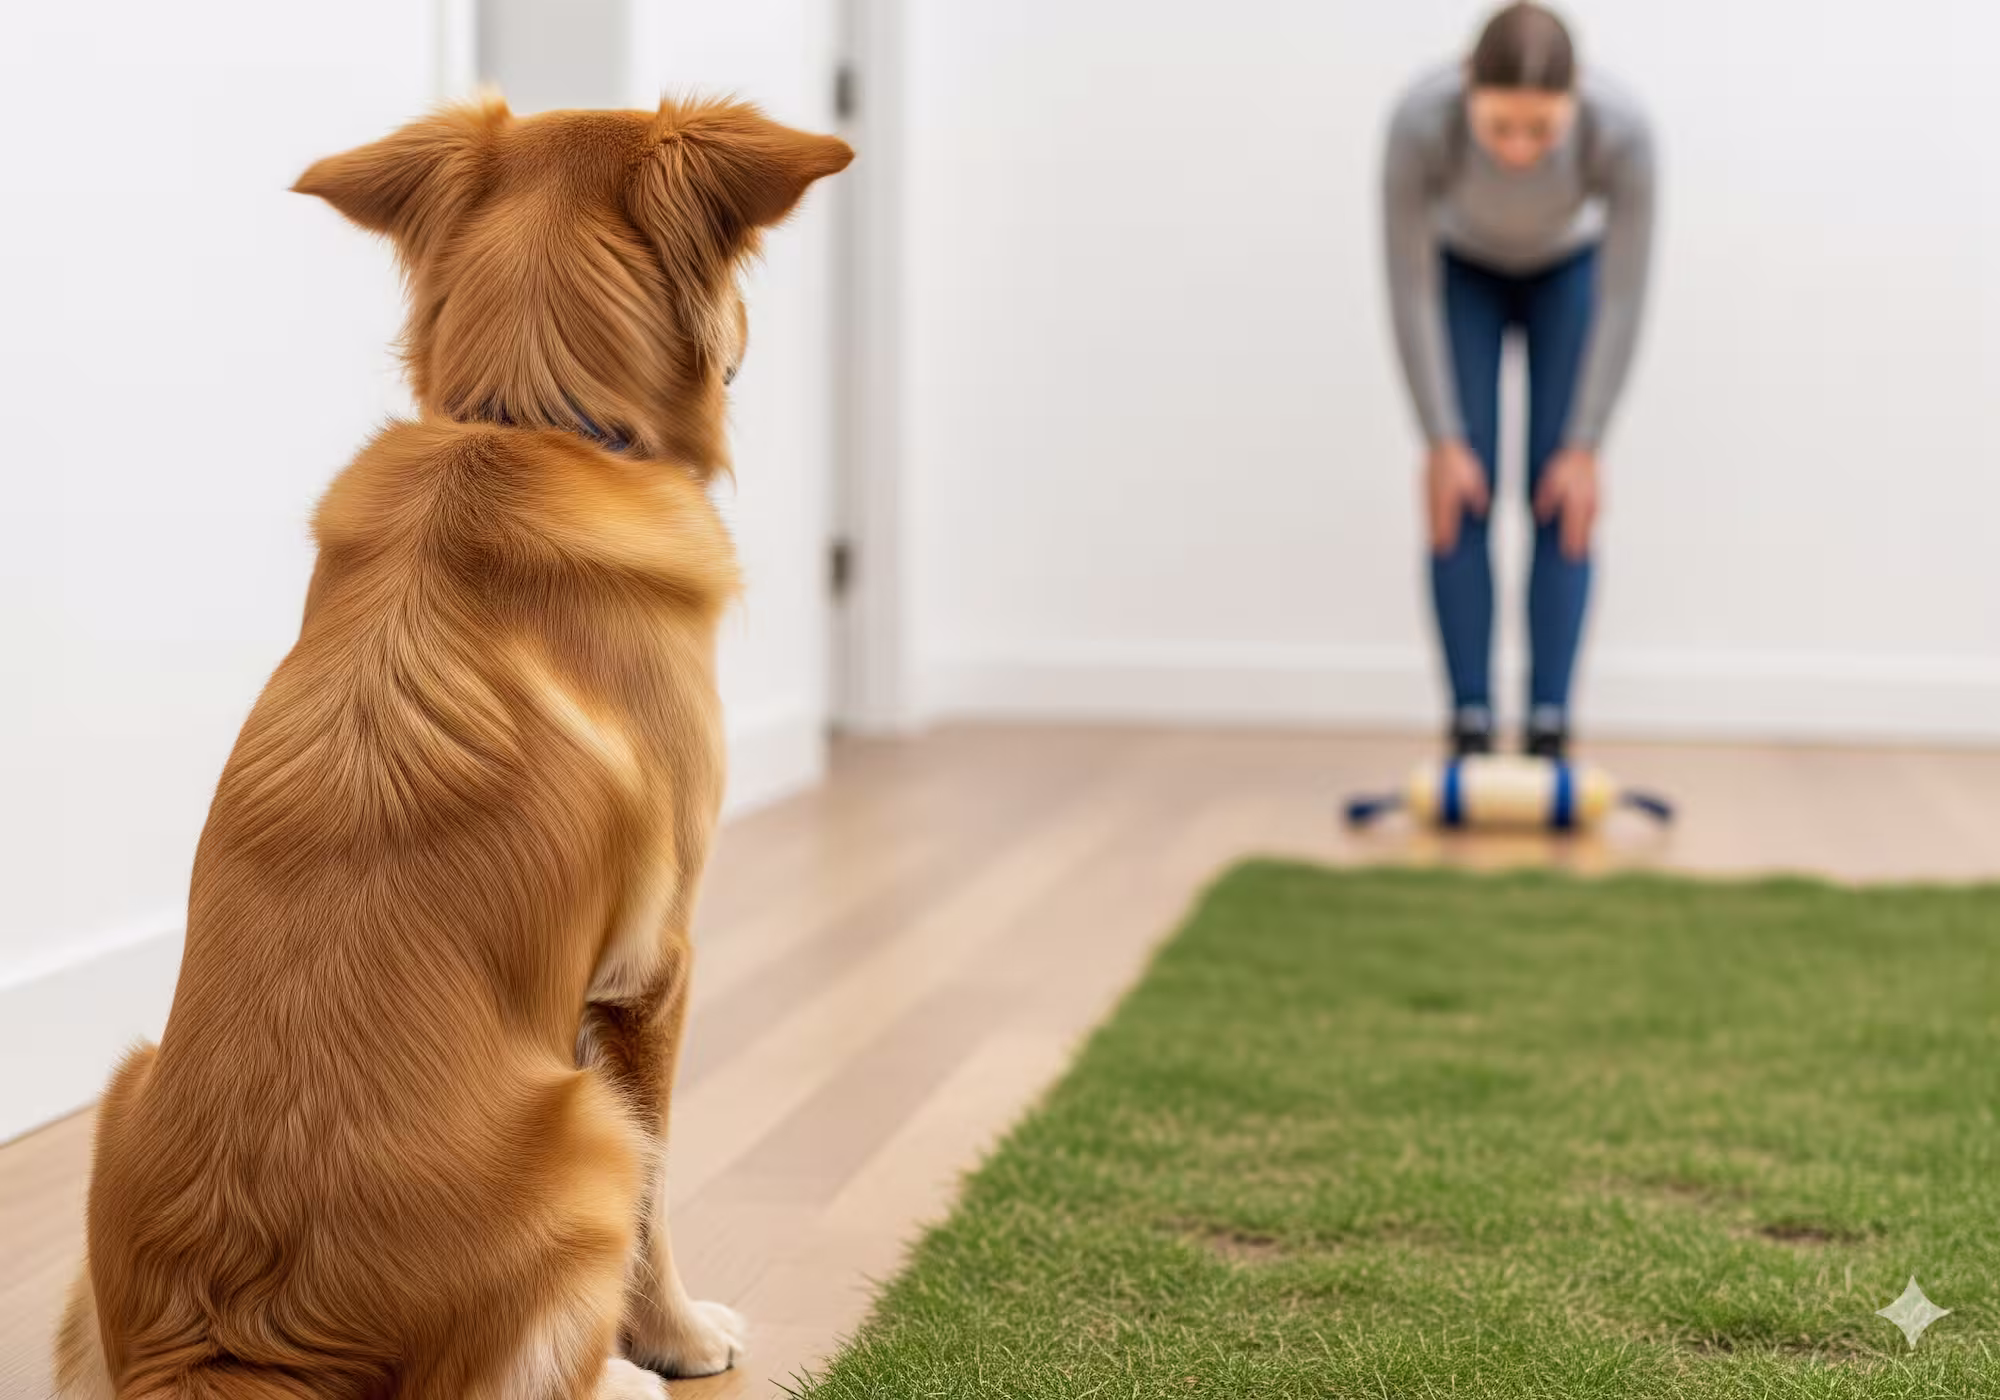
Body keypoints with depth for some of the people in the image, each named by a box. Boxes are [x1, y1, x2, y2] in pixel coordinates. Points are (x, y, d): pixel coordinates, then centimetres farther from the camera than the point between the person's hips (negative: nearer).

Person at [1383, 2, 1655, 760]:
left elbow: (1622, 300, -27)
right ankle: (1470, 731, -5)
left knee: (1562, 500, -8)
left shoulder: (1621, 130, -39)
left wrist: (1585, 447, -23)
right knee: (1462, 497, -9)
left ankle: (1549, 731, -4)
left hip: (1570, 271, 0)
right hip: (1461, 270, 0)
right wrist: (1443, 441, -24)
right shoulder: (1421, 121, -39)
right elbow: (1412, 292, -27)